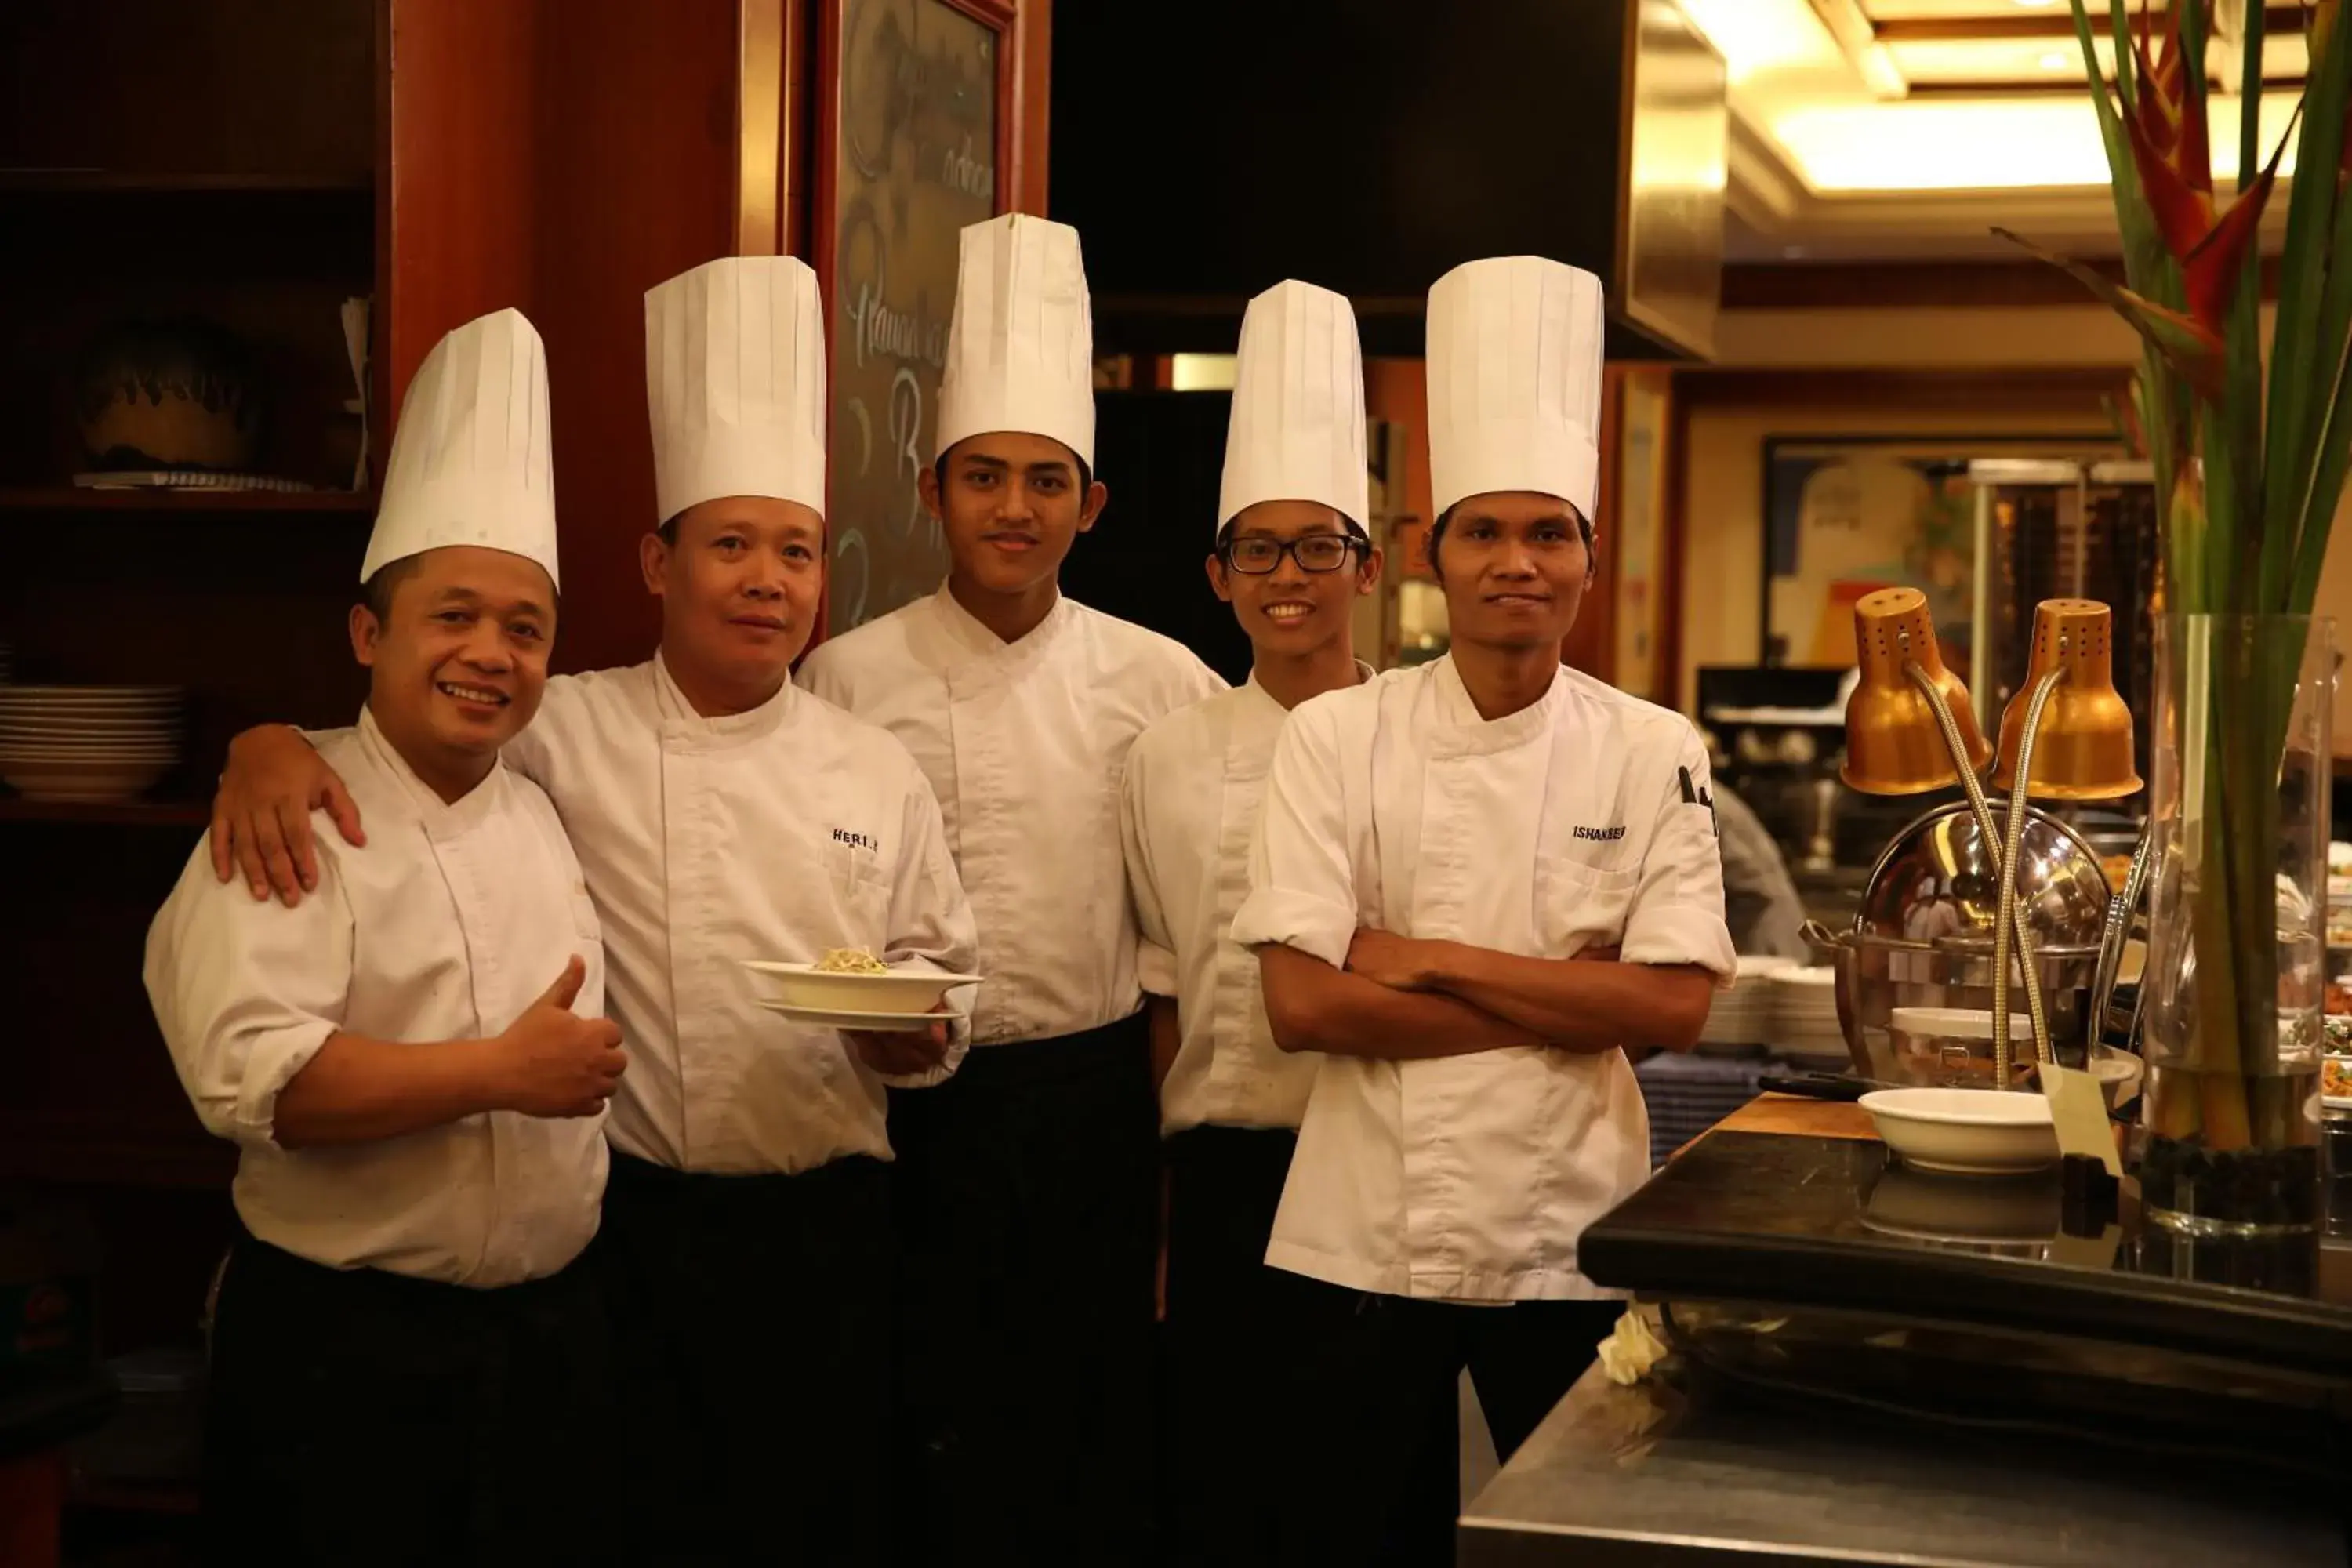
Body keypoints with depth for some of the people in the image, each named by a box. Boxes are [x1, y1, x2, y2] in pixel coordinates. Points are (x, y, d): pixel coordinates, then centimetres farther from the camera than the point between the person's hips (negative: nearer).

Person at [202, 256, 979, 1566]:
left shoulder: (878, 773, 5)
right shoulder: (567, 739, -2)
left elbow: (945, 972, 11)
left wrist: (916, 1032, -10)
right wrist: (278, 741, -19)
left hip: (827, 1229, 2)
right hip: (636, 1227, -2)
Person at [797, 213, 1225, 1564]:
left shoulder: (1158, 685, 2)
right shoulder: (850, 680, -2)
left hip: (1094, 1112, 1)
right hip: (915, 1112, -1)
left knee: (1096, 1448, 8)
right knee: (928, 1447, 5)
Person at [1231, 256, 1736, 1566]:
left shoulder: (1654, 755, -3)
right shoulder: (1336, 738, -5)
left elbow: (1676, 1010, -10)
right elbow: (1302, 1004, -12)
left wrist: (1431, 962, -15)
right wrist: (1567, 1008, -13)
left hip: (1571, 1240, 0)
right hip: (1368, 1236, 0)